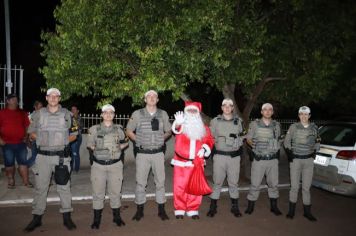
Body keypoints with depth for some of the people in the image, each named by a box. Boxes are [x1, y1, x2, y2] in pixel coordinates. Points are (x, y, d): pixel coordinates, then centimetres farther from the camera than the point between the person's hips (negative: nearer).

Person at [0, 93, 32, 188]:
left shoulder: (22, 113, 9)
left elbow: (27, 125, 14)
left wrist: (26, 136, 5)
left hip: (21, 143, 2)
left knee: (23, 162, 4)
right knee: (9, 163, 8)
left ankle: (26, 181, 9)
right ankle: (11, 181, 21)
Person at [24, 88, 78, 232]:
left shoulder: (67, 114, 5)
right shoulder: (39, 114, 7)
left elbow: (74, 134, 9)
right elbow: (31, 133, 12)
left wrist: (63, 141, -4)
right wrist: (41, 139, -4)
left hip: (61, 156, -1)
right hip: (43, 155, 1)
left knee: (64, 186, 4)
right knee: (40, 187, 6)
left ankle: (67, 217, 14)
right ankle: (37, 218, 19)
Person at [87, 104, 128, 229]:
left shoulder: (119, 129, 5)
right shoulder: (94, 129, 3)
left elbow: (125, 142, 16)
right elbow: (90, 144, 10)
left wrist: (118, 148, 1)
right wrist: (98, 149, -4)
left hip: (115, 164, 1)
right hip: (98, 164, 0)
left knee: (115, 191, 7)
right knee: (98, 192, 5)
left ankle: (117, 216, 23)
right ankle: (96, 219, 19)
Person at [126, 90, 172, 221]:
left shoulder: (163, 114, 4)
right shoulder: (137, 114, -1)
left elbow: (168, 131, 16)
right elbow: (129, 131, 7)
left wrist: (161, 139, 3)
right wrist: (138, 141, 0)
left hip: (158, 153, 1)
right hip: (142, 153, -1)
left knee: (160, 181, 8)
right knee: (140, 182, 5)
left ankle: (161, 210, 21)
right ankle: (139, 210, 20)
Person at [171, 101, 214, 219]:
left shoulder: (204, 128, 9)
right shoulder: (182, 125, -1)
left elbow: (209, 140, 13)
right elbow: (176, 129, -24)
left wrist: (204, 149, -9)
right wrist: (178, 123, -48)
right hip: (181, 162, -2)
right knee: (180, 187, 4)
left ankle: (193, 210, 21)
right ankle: (179, 209, 19)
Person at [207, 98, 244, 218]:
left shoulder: (238, 121, 5)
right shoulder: (215, 121, 1)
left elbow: (242, 136, 13)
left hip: (234, 156, 1)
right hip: (220, 155, -1)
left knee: (233, 182, 10)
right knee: (217, 182, 5)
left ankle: (235, 207, 24)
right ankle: (213, 207, 16)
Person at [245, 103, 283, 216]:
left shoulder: (277, 125, 7)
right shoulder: (254, 124, -2)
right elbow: (248, 139, 4)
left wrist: (277, 149, 9)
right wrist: (252, 143, -11)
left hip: (273, 159, 3)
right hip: (259, 159, -3)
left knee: (273, 183, 11)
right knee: (255, 184, 1)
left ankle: (274, 206, 27)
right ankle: (250, 206, 16)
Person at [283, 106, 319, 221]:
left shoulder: (314, 128, 4)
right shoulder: (293, 127, -3)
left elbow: (317, 142, 19)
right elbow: (286, 141, 5)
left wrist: (314, 152, 6)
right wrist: (289, 152, -4)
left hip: (309, 160, 2)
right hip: (295, 159, -2)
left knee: (306, 187, 6)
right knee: (294, 186, 1)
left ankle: (307, 212, 18)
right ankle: (291, 210, 14)